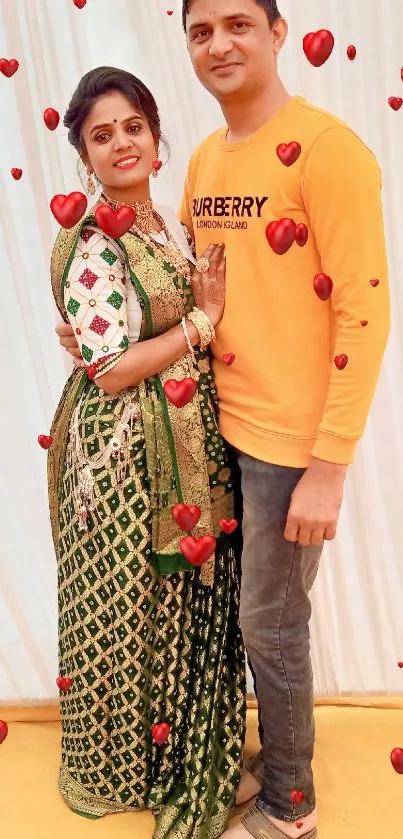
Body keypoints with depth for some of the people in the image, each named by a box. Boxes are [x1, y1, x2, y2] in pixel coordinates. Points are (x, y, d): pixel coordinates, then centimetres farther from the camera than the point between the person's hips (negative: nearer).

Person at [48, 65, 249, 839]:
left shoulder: (170, 224, 9)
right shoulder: (90, 248, -14)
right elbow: (113, 370, -19)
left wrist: (212, 309, -2)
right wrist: (203, 320, -14)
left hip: (191, 442, 7)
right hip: (125, 450, -7)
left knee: (191, 594, 17)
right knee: (133, 604, 9)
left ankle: (188, 741, 41)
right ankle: (124, 761, 34)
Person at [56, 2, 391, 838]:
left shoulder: (327, 147, -13)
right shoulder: (204, 159, 10)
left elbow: (364, 311, -17)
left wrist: (329, 465, -19)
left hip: (291, 438, -6)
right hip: (219, 422, 7)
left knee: (271, 623, 7)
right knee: (256, 611, 19)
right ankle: (275, 757, 43)